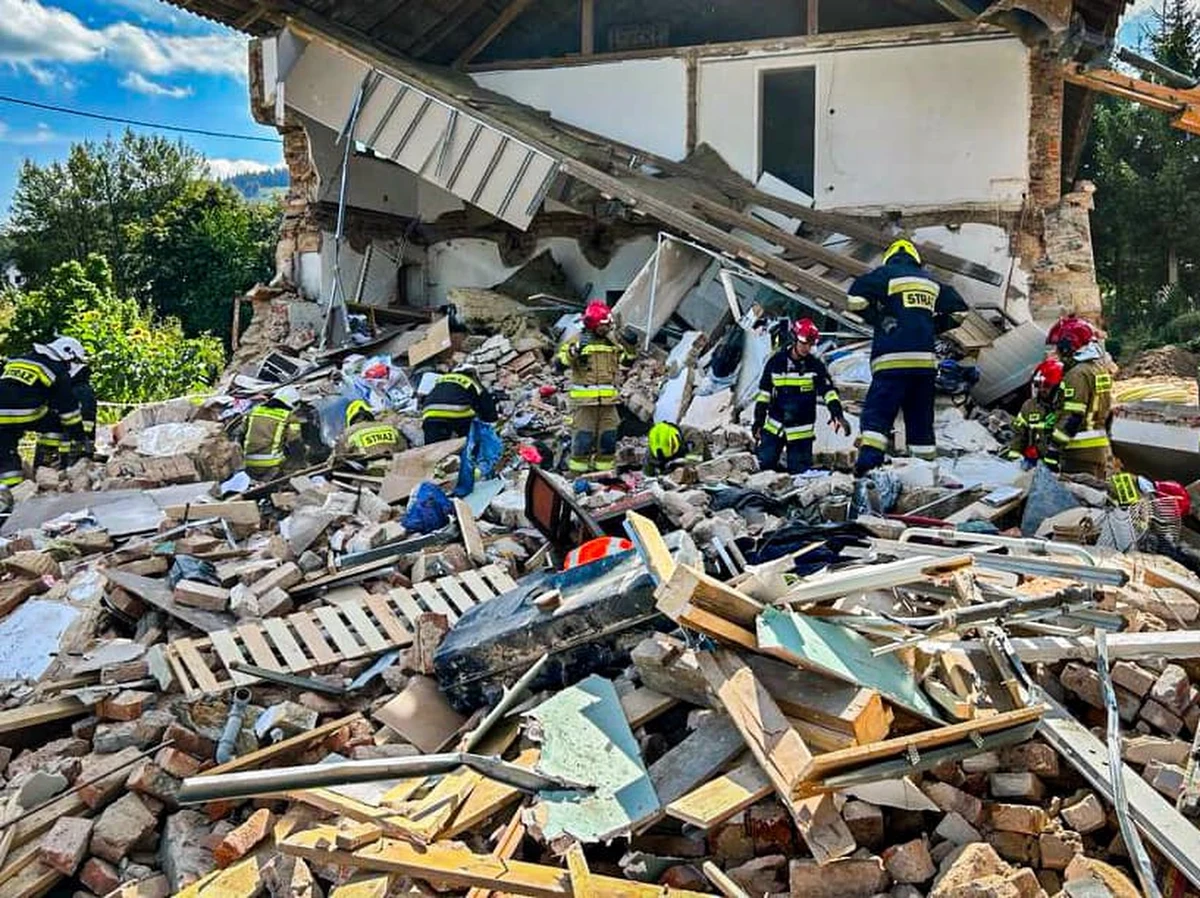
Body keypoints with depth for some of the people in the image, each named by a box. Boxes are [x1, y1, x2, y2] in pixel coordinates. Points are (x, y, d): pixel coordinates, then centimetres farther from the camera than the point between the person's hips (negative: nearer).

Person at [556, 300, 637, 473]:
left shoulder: (614, 341, 11)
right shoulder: (577, 340, -3)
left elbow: (628, 359, 19)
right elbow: (561, 362, -8)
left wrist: (630, 346, 0)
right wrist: (575, 350, -24)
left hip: (609, 399, 4)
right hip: (584, 400, -4)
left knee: (608, 437, 9)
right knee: (583, 437, -2)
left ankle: (606, 470, 20)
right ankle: (577, 471, 6)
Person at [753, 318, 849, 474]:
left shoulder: (816, 366, -4)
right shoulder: (775, 362, -2)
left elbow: (828, 392, -6)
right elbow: (764, 394, 6)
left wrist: (838, 415, -22)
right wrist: (758, 421, 4)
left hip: (801, 431, -1)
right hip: (774, 426, 1)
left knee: (800, 471, -2)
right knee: (765, 464, -2)